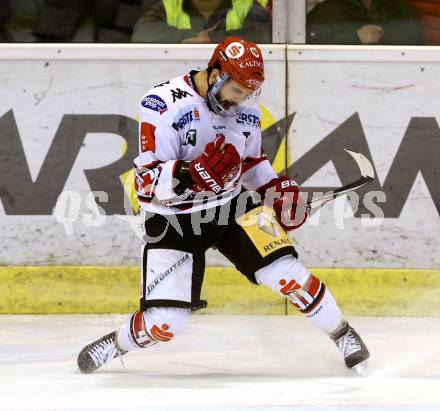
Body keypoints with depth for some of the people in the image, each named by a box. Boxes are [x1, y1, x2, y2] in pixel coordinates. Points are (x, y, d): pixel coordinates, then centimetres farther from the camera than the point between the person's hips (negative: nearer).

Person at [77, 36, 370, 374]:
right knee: (164, 323, -11)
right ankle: (116, 344, 21)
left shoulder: (246, 108, 0)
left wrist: (277, 188, 2)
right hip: (173, 219, -4)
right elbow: (148, 181, -25)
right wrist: (194, 174, -41)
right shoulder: (164, 104, -22)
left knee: (285, 272, -12)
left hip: (233, 206, 4)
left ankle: (343, 334, 10)